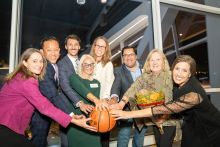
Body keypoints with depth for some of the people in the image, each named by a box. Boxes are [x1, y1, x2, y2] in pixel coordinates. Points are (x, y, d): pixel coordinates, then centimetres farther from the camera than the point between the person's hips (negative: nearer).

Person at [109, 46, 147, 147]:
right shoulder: (118, 71, -7)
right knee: (123, 138, 3)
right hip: (126, 109, -3)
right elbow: (116, 86, -23)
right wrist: (114, 98, -43)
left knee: (140, 139, 20)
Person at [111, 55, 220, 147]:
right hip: (191, 126, 5)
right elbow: (173, 106, -3)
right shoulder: (178, 84, -15)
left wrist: (129, 114, -41)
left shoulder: (193, 94, -36)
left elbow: (164, 109, -40)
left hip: (210, 130, -5)